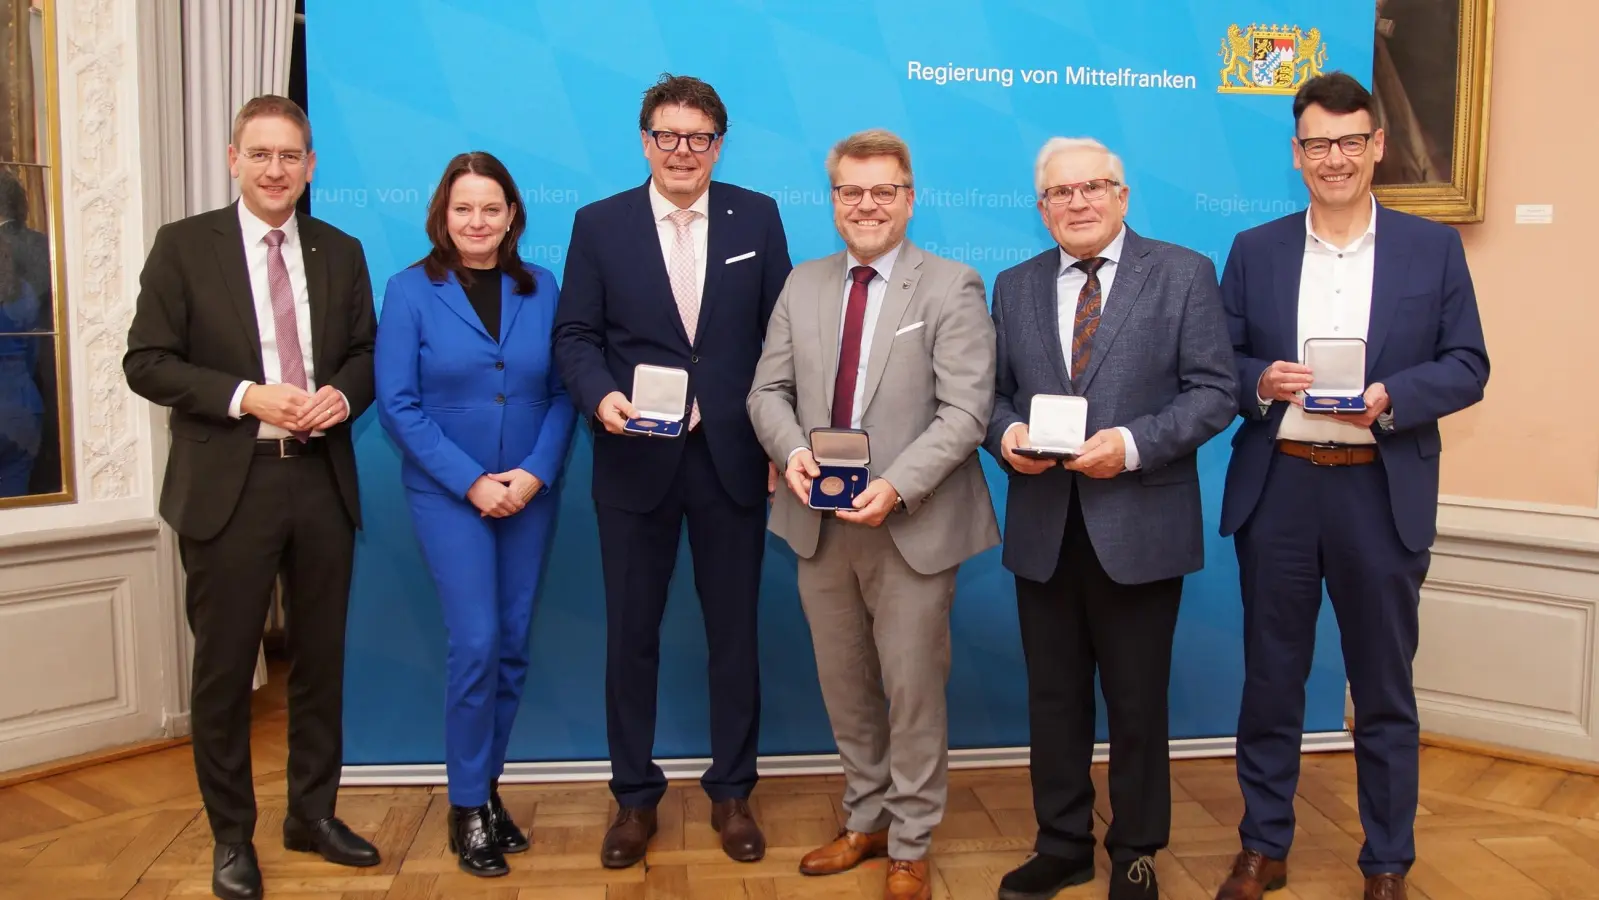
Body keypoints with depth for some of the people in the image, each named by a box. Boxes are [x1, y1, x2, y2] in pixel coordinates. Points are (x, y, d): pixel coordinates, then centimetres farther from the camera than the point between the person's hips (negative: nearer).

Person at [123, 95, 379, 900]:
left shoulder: (341, 253, 9)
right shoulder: (184, 245, -2)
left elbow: (366, 352, 13)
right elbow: (146, 361, -6)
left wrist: (344, 394, -9)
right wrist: (246, 396, -18)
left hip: (322, 480, 4)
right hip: (227, 485, -3)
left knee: (321, 657, 13)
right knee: (224, 667, 5)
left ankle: (313, 814, 30)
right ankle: (231, 835, 22)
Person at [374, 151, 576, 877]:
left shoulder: (540, 289, 4)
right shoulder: (411, 290, -3)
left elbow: (562, 392, 3)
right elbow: (397, 403, -7)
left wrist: (536, 472, -12)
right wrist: (471, 481, -13)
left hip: (530, 493, 3)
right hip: (447, 494, -3)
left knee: (512, 648, 8)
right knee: (476, 645, -7)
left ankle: (488, 788, 26)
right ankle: (467, 807, 10)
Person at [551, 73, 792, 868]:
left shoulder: (757, 217, 4)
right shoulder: (599, 224, 2)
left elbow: (782, 331, 4)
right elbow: (574, 334, 1)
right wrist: (600, 395, -19)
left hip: (732, 458, 0)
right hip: (636, 460, 0)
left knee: (734, 631, 10)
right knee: (631, 635, 9)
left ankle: (731, 791, 26)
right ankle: (635, 796, 25)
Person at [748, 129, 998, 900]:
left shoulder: (952, 288, -6)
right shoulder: (803, 285, 9)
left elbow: (965, 410, -14)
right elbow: (769, 389, 7)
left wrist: (897, 487, -26)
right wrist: (792, 450, -15)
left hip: (911, 525, -4)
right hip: (819, 521, 5)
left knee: (913, 691, 6)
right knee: (844, 687, 17)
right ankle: (865, 820, 35)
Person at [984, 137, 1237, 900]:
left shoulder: (1184, 274, -1)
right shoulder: (1015, 287, 10)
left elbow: (1214, 391, -7)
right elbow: (994, 393, 10)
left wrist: (1133, 444, -20)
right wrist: (1007, 433, -13)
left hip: (1138, 526, -3)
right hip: (1043, 529, 4)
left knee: (1136, 702, 10)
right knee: (1053, 697, 13)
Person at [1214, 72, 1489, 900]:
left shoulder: (1433, 248, 3)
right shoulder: (1253, 251, 6)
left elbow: (1467, 367, 1)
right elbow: (1220, 365, 6)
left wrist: (1390, 396, -17)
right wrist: (1260, 382, -15)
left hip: (1382, 494, -1)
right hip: (1275, 491, 1)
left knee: (1384, 689, 9)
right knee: (1270, 680, 10)